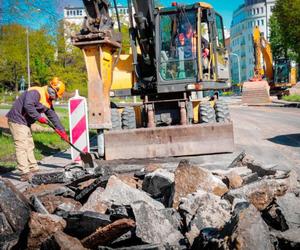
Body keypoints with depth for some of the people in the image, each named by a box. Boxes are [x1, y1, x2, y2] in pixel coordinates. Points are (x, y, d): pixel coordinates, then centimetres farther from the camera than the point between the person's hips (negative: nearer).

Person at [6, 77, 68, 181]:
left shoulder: (48, 101, 12)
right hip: (17, 120, -10)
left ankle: (33, 168, 27)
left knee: (29, 145, 16)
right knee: (22, 146, -12)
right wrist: (39, 117, -24)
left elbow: (53, 116, 15)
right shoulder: (36, 92, -18)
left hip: (25, 122, 10)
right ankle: (24, 173, -13)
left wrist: (62, 131, 13)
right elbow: (28, 106, -31)